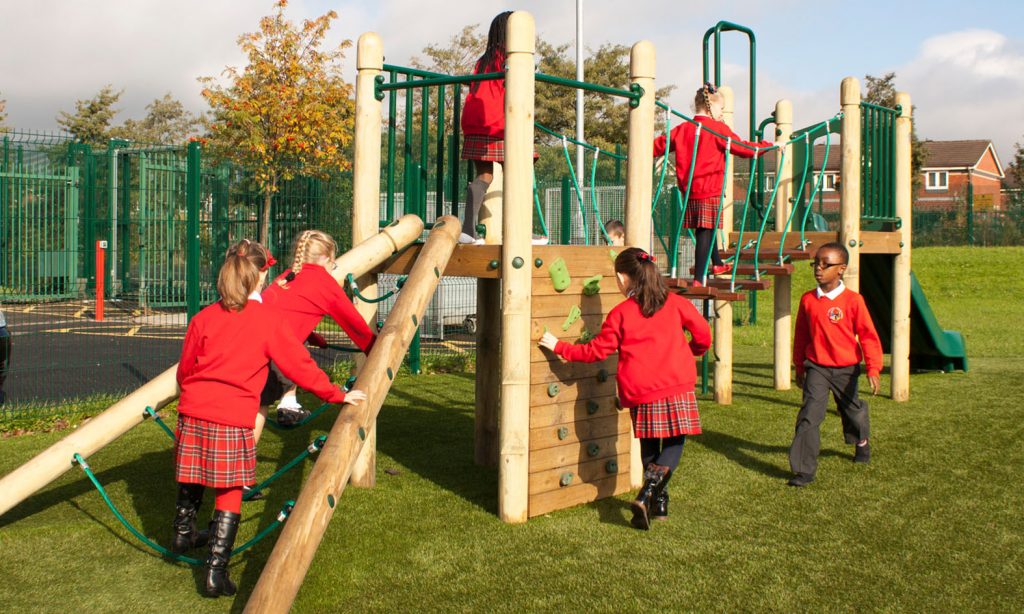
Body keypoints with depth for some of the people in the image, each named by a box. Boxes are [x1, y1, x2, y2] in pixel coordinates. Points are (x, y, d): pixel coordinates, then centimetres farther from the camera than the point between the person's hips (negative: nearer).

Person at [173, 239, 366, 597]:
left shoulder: (203, 318, 6)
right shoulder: (266, 320, -4)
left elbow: (184, 370, 14)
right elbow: (298, 364, -2)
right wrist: (336, 395, 7)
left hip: (193, 412, 4)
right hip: (233, 419, -4)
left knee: (191, 479, 24)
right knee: (230, 492, 3)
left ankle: (183, 534, 47)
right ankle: (216, 571, -1)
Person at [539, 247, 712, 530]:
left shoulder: (620, 313, -3)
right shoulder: (676, 303, 2)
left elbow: (596, 351, 0)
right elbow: (703, 335, 4)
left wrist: (558, 347, 10)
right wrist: (690, 352, 26)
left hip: (640, 391, 0)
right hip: (677, 387, 0)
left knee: (649, 446, 18)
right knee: (674, 442, 8)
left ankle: (658, 501, 22)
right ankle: (646, 496, -10)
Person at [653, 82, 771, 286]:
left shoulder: (682, 129, 6)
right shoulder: (718, 129, -7)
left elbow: (660, 145, 13)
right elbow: (742, 148, -6)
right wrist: (770, 146, 6)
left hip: (689, 190, 6)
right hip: (710, 191, -6)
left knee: (707, 229, 21)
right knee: (705, 231, -5)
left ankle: (717, 264, 39)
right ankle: (698, 279, -8)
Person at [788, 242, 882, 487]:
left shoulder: (853, 300, -12)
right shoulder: (808, 300, -3)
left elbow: (868, 335, -9)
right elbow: (801, 335, 8)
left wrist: (873, 368, -14)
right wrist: (799, 368, 14)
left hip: (846, 369, -1)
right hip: (816, 368, 1)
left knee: (853, 410, 20)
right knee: (809, 414, -13)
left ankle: (862, 443, 53)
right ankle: (804, 470, -10)